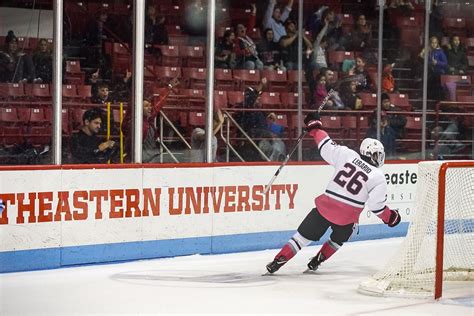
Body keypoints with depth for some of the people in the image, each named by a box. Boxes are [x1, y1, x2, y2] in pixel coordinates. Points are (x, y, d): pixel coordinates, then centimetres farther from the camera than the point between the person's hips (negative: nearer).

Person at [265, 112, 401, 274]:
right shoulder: (378, 177, -4)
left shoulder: (347, 155, 1)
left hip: (325, 206, 2)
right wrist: (390, 217, 11)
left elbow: (326, 147, 6)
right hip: (347, 218, -2)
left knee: (303, 236, 9)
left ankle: (278, 261, 1)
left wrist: (315, 127, 20)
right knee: (338, 239, 30)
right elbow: (376, 205, -6)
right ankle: (316, 261, 26)